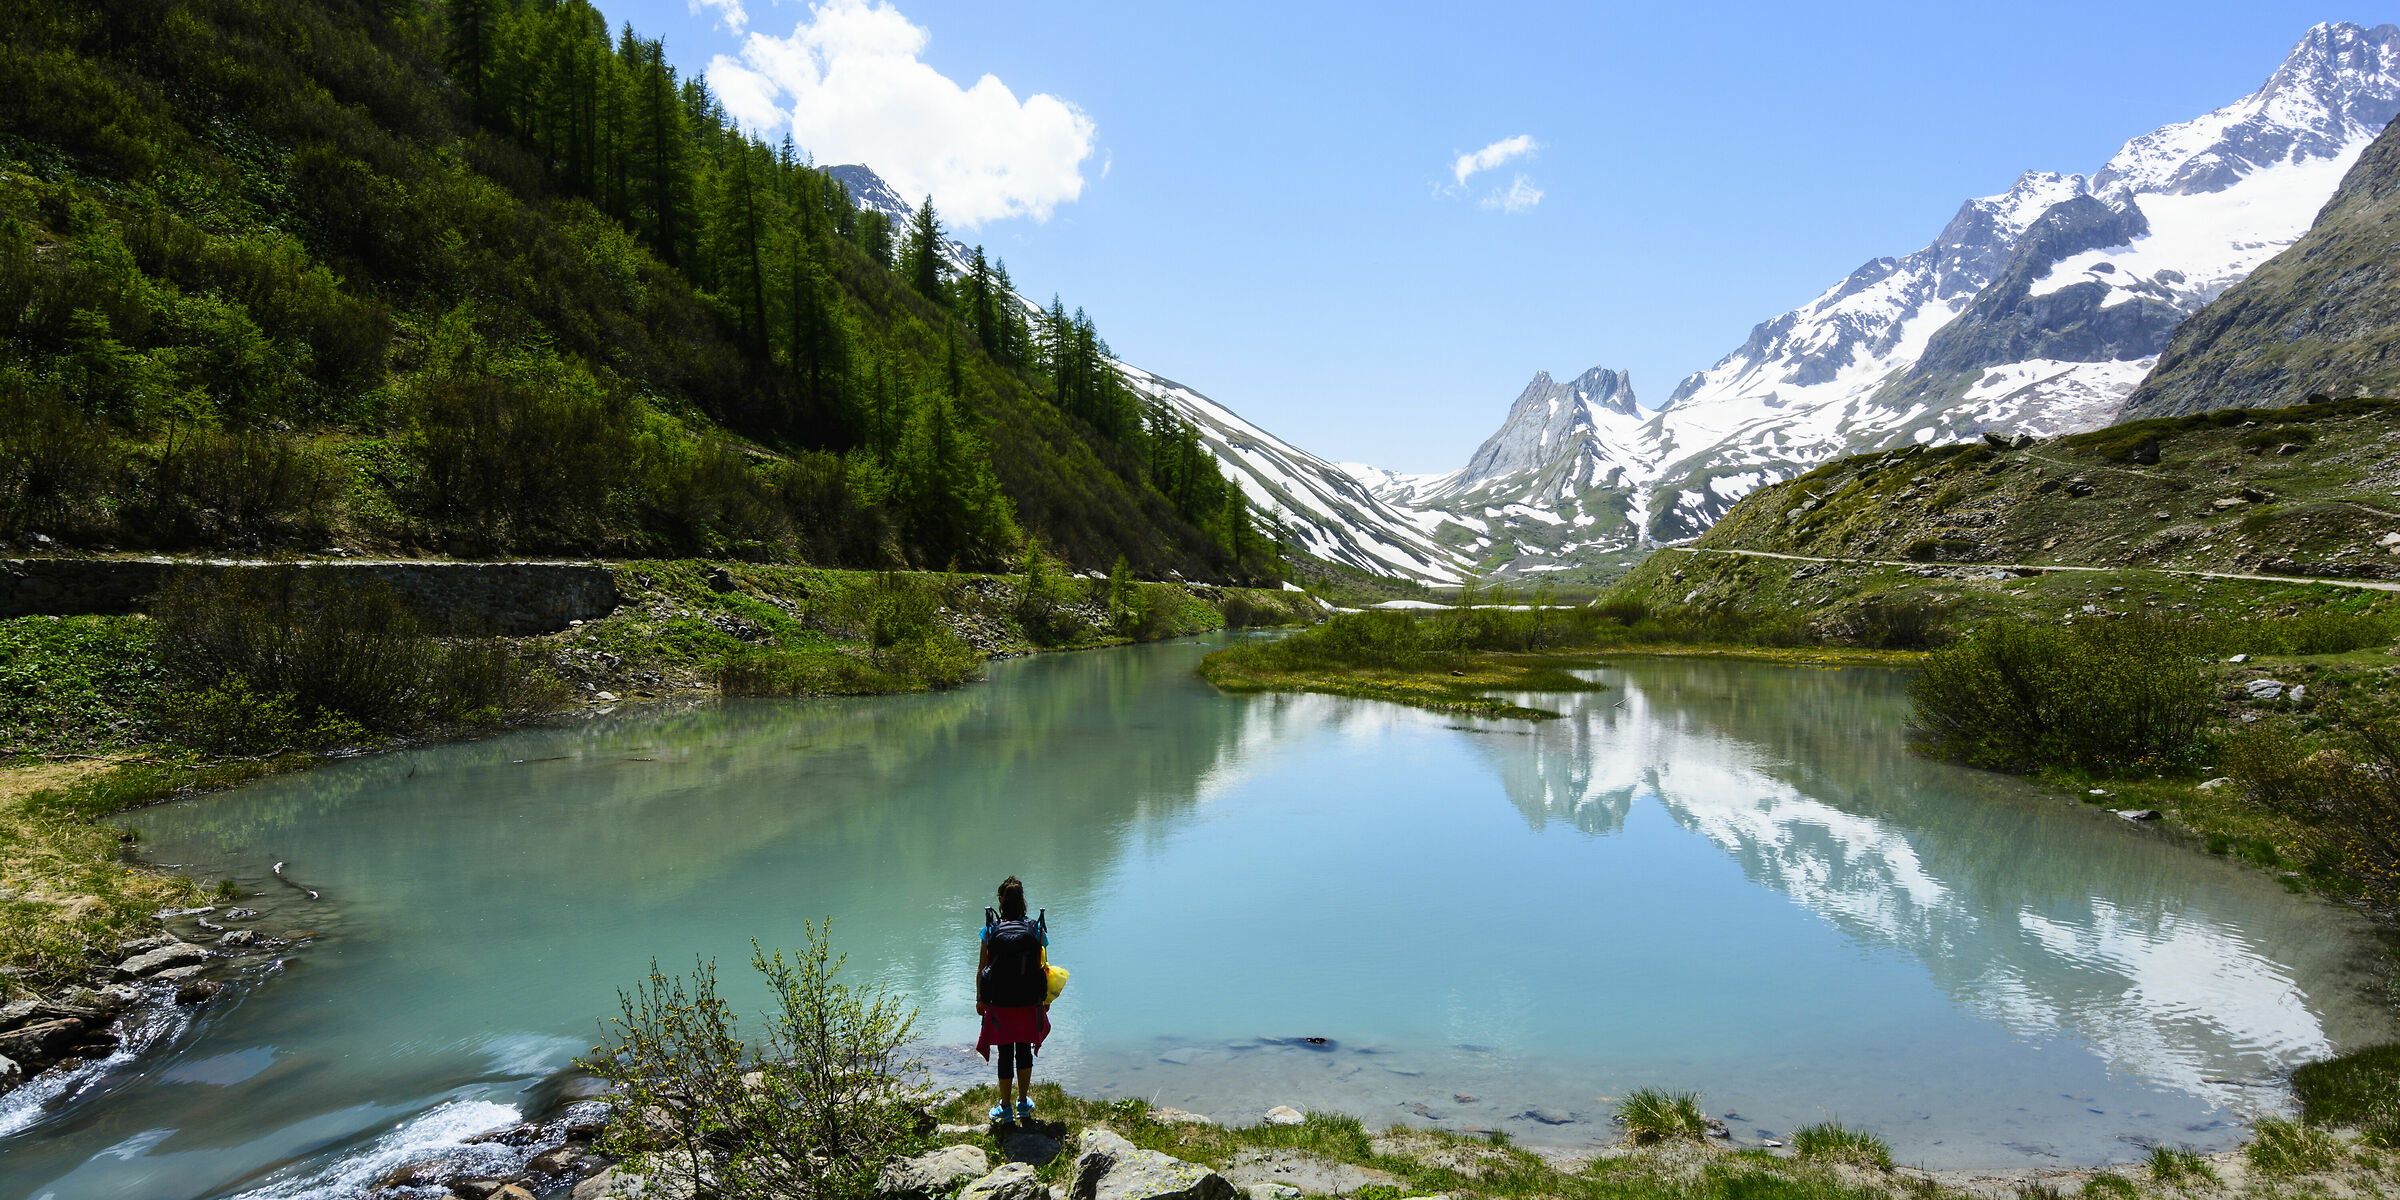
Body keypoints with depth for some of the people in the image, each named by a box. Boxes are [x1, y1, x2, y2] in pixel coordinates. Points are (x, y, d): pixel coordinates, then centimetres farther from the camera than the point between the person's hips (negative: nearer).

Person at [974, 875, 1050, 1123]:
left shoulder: (991, 930, -9)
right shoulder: (1036, 930, -7)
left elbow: (981, 969, -4)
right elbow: (1044, 968, -2)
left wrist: (979, 1000, 9)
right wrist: (1046, 1000, 12)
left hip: (999, 1004, -1)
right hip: (1029, 1004, 1)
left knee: (1005, 1054, 13)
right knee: (1024, 1051, 21)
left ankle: (1004, 1107, 23)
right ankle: (1023, 1102, 30)